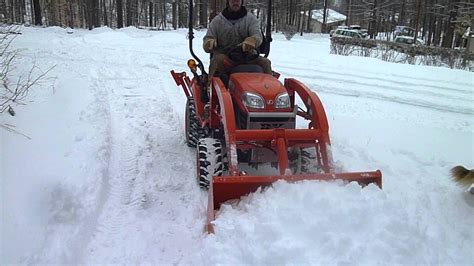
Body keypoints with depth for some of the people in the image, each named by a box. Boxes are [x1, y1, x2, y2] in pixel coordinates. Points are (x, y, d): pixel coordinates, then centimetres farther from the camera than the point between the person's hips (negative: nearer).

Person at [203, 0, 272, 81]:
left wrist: (252, 40, -34)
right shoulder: (217, 20, 10)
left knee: (265, 62, -21)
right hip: (223, 54, -1)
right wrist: (209, 43, -21)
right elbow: (208, 38, 8)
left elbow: (258, 35, -6)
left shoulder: (250, 18, 9)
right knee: (218, 60, -34)